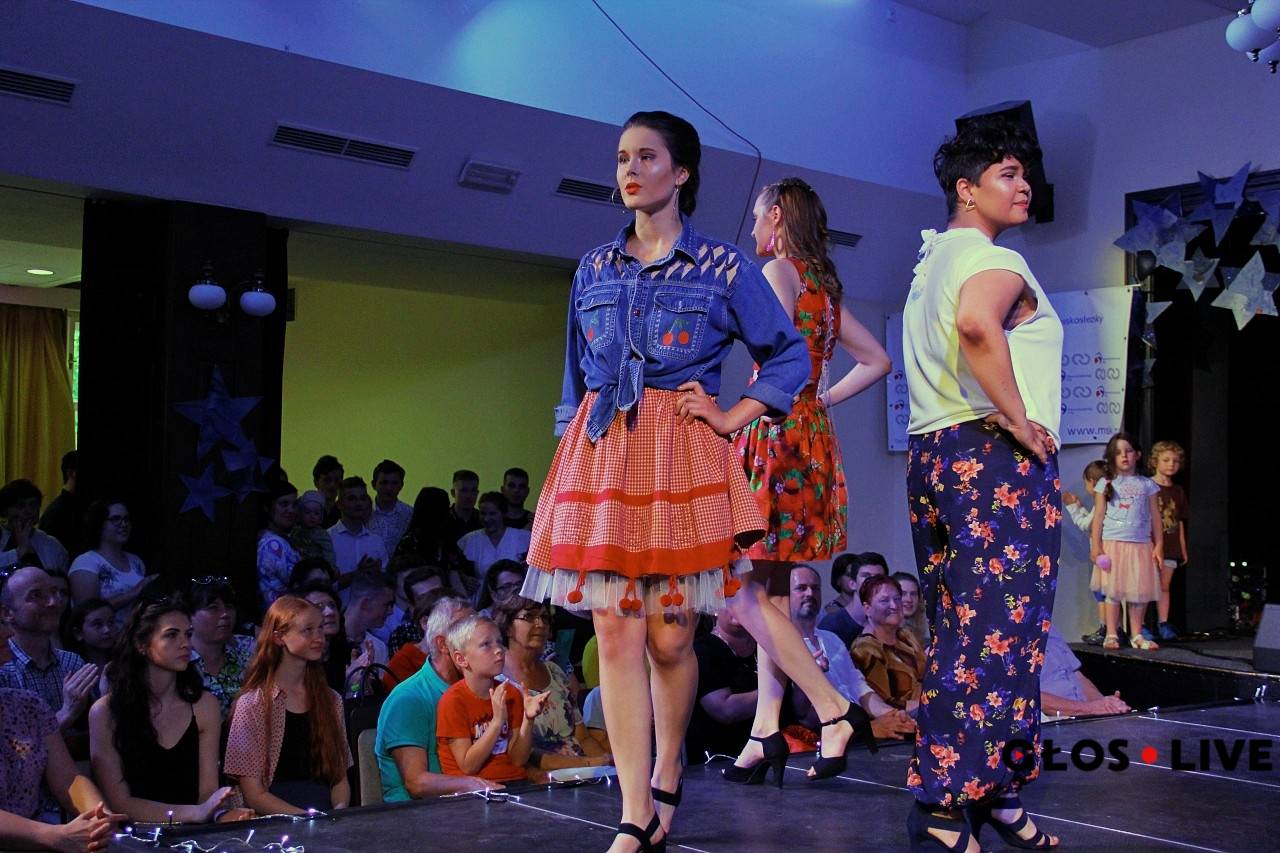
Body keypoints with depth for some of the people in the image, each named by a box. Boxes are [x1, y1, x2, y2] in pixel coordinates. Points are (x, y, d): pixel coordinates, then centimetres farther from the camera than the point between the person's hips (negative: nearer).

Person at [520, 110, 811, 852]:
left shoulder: (723, 268, 3)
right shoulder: (595, 269, 13)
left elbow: (791, 354, 8)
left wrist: (734, 417, -2)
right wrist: (570, 459, 12)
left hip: (682, 461, -3)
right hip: (603, 459, 3)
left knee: (670, 637, -1)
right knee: (618, 636, -3)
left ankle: (667, 782, 23)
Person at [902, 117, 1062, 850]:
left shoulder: (933, 261, 20)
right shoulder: (998, 262, -10)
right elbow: (977, 322, -33)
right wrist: (1019, 418, -24)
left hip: (932, 452, 10)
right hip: (994, 458, -10)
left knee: (958, 632, 11)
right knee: (998, 634, -7)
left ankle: (992, 794, 20)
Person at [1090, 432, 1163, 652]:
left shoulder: (1147, 484, 11)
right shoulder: (1106, 484, 5)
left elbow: (1155, 517, 10)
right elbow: (1098, 516, 3)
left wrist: (1159, 545, 4)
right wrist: (1096, 545, -4)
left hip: (1141, 545, 2)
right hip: (1113, 543, -2)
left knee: (1140, 591, 2)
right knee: (1114, 591, -2)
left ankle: (1136, 636, 11)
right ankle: (1111, 635, 4)